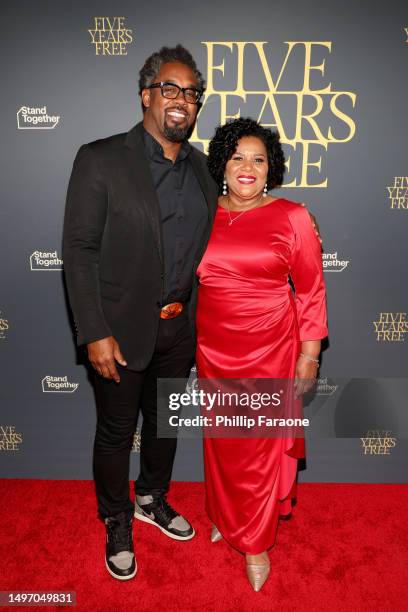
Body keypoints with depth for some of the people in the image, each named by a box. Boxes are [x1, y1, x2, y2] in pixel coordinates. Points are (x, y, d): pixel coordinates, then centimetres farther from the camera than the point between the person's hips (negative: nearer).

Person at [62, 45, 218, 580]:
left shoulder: (201, 169, 5)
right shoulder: (100, 160, -10)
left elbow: (202, 249, 11)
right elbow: (78, 251, -13)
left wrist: (198, 319, 7)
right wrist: (94, 334, -17)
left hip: (180, 328, 5)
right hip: (122, 329, -5)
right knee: (116, 431, 13)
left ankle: (153, 500, 49)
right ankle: (117, 522, 40)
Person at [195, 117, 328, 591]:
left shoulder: (292, 217, -6)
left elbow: (310, 289, -4)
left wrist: (310, 353, -5)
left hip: (270, 350, -2)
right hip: (213, 349, 3)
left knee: (261, 445, 9)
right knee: (221, 439, 17)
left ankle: (255, 542, 32)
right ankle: (225, 515, 45)